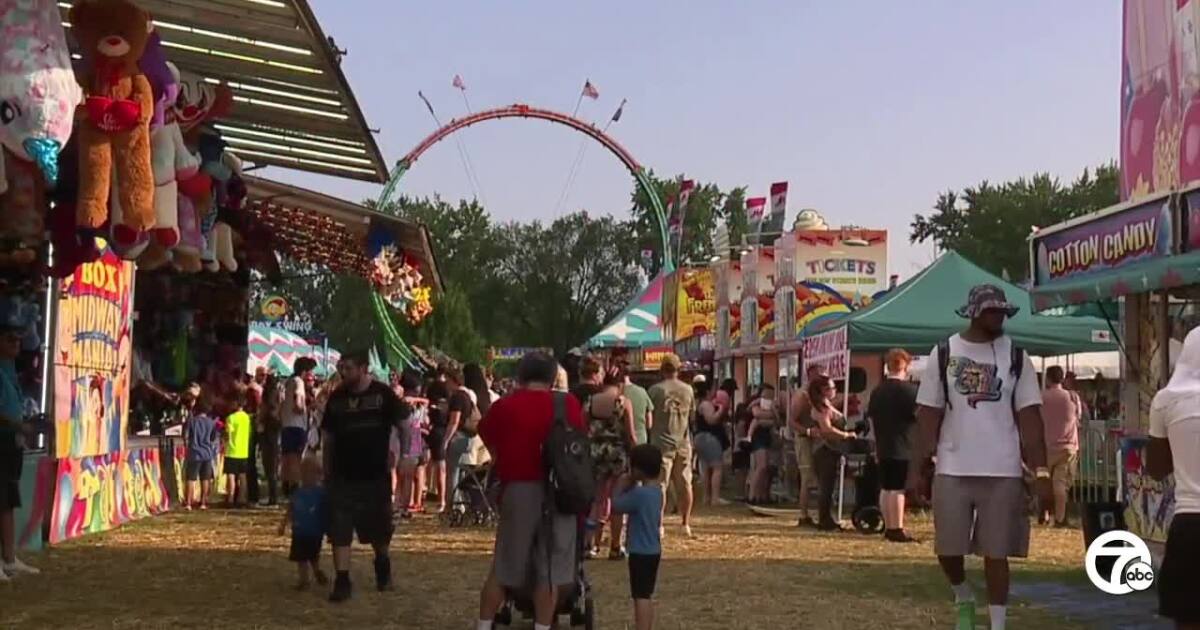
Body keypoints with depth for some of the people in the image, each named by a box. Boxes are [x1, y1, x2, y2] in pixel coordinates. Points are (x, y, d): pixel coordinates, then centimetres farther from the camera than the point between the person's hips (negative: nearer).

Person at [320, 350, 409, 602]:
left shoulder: (383, 394, -7)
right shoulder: (337, 398, 2)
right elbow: (327, 437, 8)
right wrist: (327, 471, 6)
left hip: (376, 475, -1)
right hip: (342, 477, 2)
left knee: (379, 530, 13)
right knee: (339, 532, -5)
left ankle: (383, 566, 39)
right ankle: (342, 581, 1)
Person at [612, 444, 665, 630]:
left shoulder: (639, 493, -21)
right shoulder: (656, 490, 6)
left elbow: (616, 505, -14)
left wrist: (622, 486, 2)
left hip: (641, 552, -9)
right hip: (653, 550, 9)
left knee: (640, 597, -5)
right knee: (646, 596, 16)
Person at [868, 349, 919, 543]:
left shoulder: (877, 392, 11)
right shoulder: (909, 390, -9)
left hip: (883, 448, 6)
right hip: (903, 448, -6)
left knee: (885, 488, 9)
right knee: (898, 489, -6)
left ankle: (888, 528, 15)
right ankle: (897, 530, -6)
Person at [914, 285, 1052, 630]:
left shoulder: (1015, 357, 1)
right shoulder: (944, 353, 1)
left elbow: (1029, 417, 0)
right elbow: (929, 413, 3)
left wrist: (1041, 471, -7)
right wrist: (921, 466, -1)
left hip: (1002, 472, 0)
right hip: (952, 470, 0)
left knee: (996, 553, 3)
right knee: (947, 549, 3)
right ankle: (963, 600, 31)